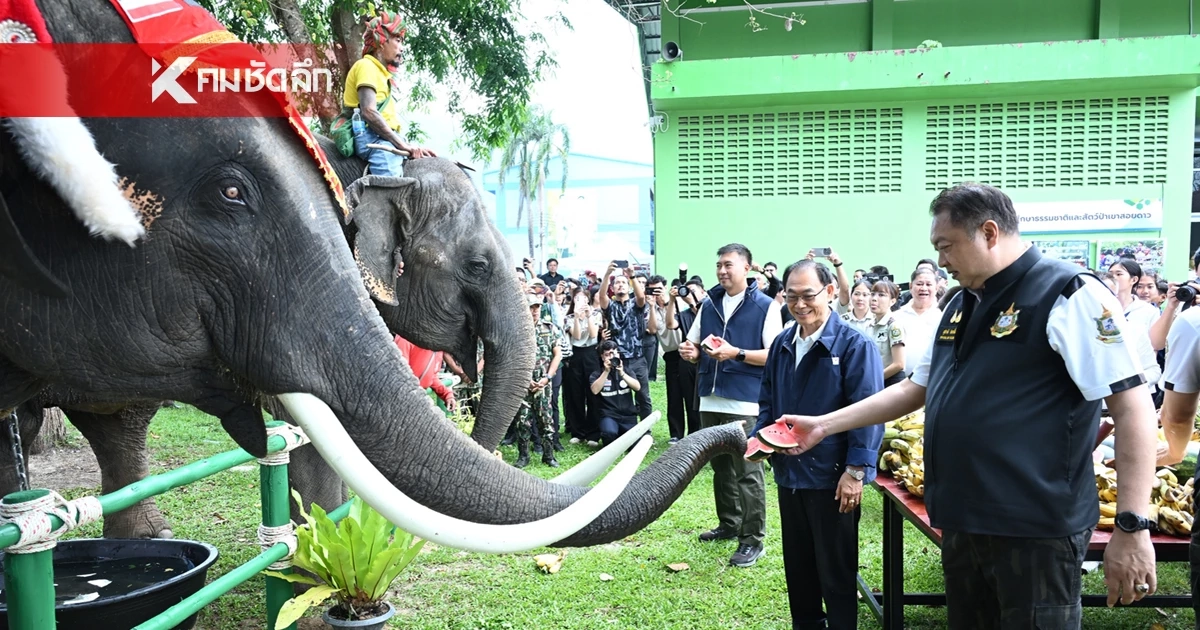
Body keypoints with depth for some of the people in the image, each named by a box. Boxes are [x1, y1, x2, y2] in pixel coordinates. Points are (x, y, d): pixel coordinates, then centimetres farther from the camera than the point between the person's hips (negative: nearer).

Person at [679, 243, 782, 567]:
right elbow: (694, 345, 19)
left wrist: (736, 353, -21)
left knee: (747, 473, -4)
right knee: (721, 468, 16)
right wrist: (689, 351, -5)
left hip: (745, 403, -6)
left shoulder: (765, 306, -4)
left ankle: (752, 539, 5)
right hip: (711, 400, 6)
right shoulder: (708, 305, 13)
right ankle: (729, 524, 31)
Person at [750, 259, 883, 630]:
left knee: (836, 571, 8)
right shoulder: (781, 345, 8)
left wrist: (856, 471, -18)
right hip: (789, 474, 6)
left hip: (832, 477, -6)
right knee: (797, 566, 18)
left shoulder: (854, 345, -11)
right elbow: (767, 402, 16)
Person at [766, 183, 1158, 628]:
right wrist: (824, 425, 16)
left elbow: (1132, 407, -15)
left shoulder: (1068, 294, -11)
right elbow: (914, 389, 21)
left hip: (1035, 530, -8)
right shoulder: (961, 307, 13)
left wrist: (1133, 527, -19)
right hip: (962, 523, 8)